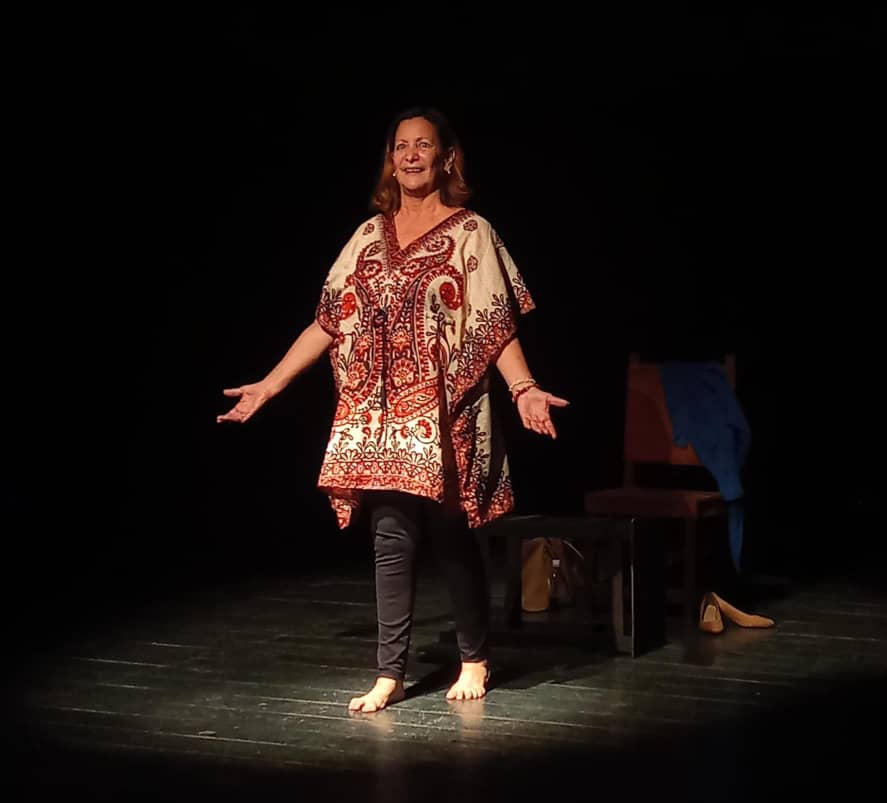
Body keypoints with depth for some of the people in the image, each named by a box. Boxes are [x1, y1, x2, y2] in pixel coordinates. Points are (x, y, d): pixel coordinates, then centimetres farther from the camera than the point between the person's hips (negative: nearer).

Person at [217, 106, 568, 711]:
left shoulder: (471, 233, 0)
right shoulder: (370, 236, 11)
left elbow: (498, 327, -7)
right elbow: (329, 323, 12)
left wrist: (525, 389, -22)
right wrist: (269, 386, 9)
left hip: (444, 414, -3)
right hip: (380, 416, 3)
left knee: (453, 539, 3)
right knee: (391, 541, 3)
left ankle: (475, 659, 21)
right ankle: (391, 674, 9)